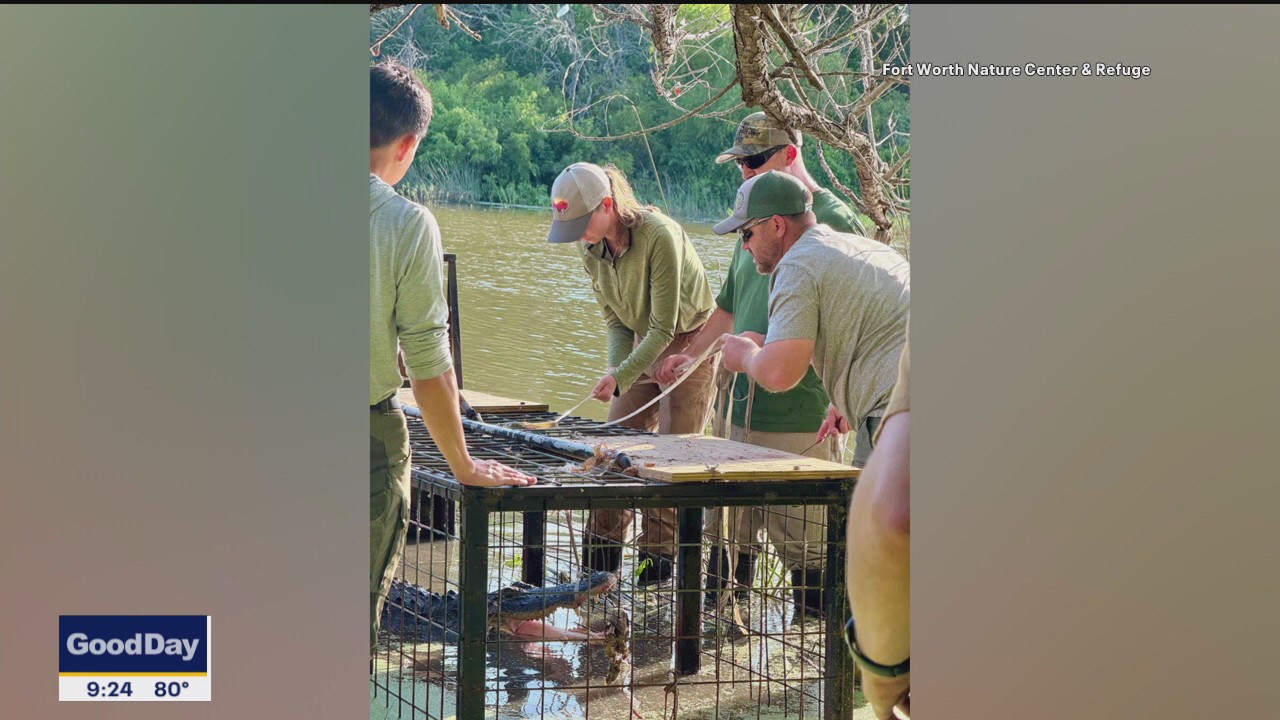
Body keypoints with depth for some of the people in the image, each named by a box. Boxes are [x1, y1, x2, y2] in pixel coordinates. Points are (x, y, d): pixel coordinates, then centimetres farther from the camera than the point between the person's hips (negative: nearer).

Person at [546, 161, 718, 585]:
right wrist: (616, 366, -12)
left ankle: (657, 564, -1)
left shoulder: (659, 236, -29)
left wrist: (621, 377, -31)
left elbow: (664, 327, -26)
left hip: (690, 343, -7)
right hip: (643, 344, 7)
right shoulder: (591, 246, -6)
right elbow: (614, 317, 4)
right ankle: (600, 561, 10)